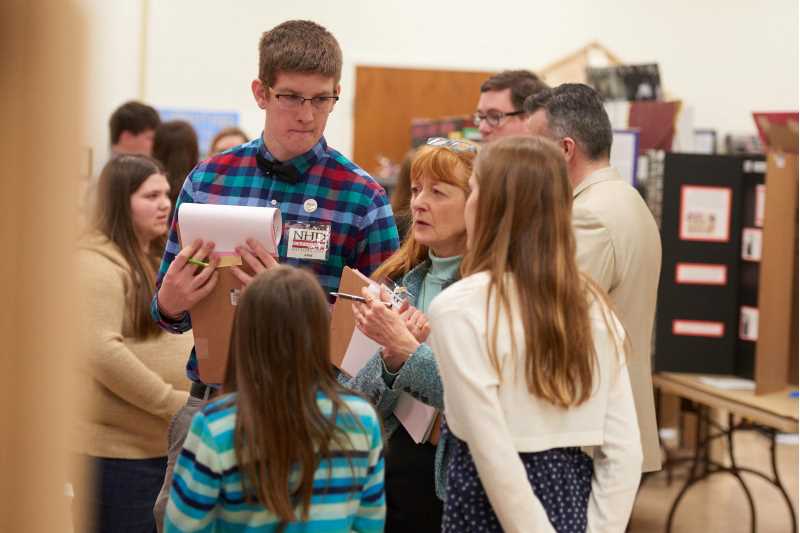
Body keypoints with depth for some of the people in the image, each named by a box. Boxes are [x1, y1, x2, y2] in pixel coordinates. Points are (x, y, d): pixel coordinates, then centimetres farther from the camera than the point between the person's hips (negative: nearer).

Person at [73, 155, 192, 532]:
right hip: (119, 449, -9)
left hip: (171, 442, 9)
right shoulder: (98, 262, -13)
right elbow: (102, 352, -23)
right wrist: (174, 404, -20)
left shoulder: (162, 257, 16)